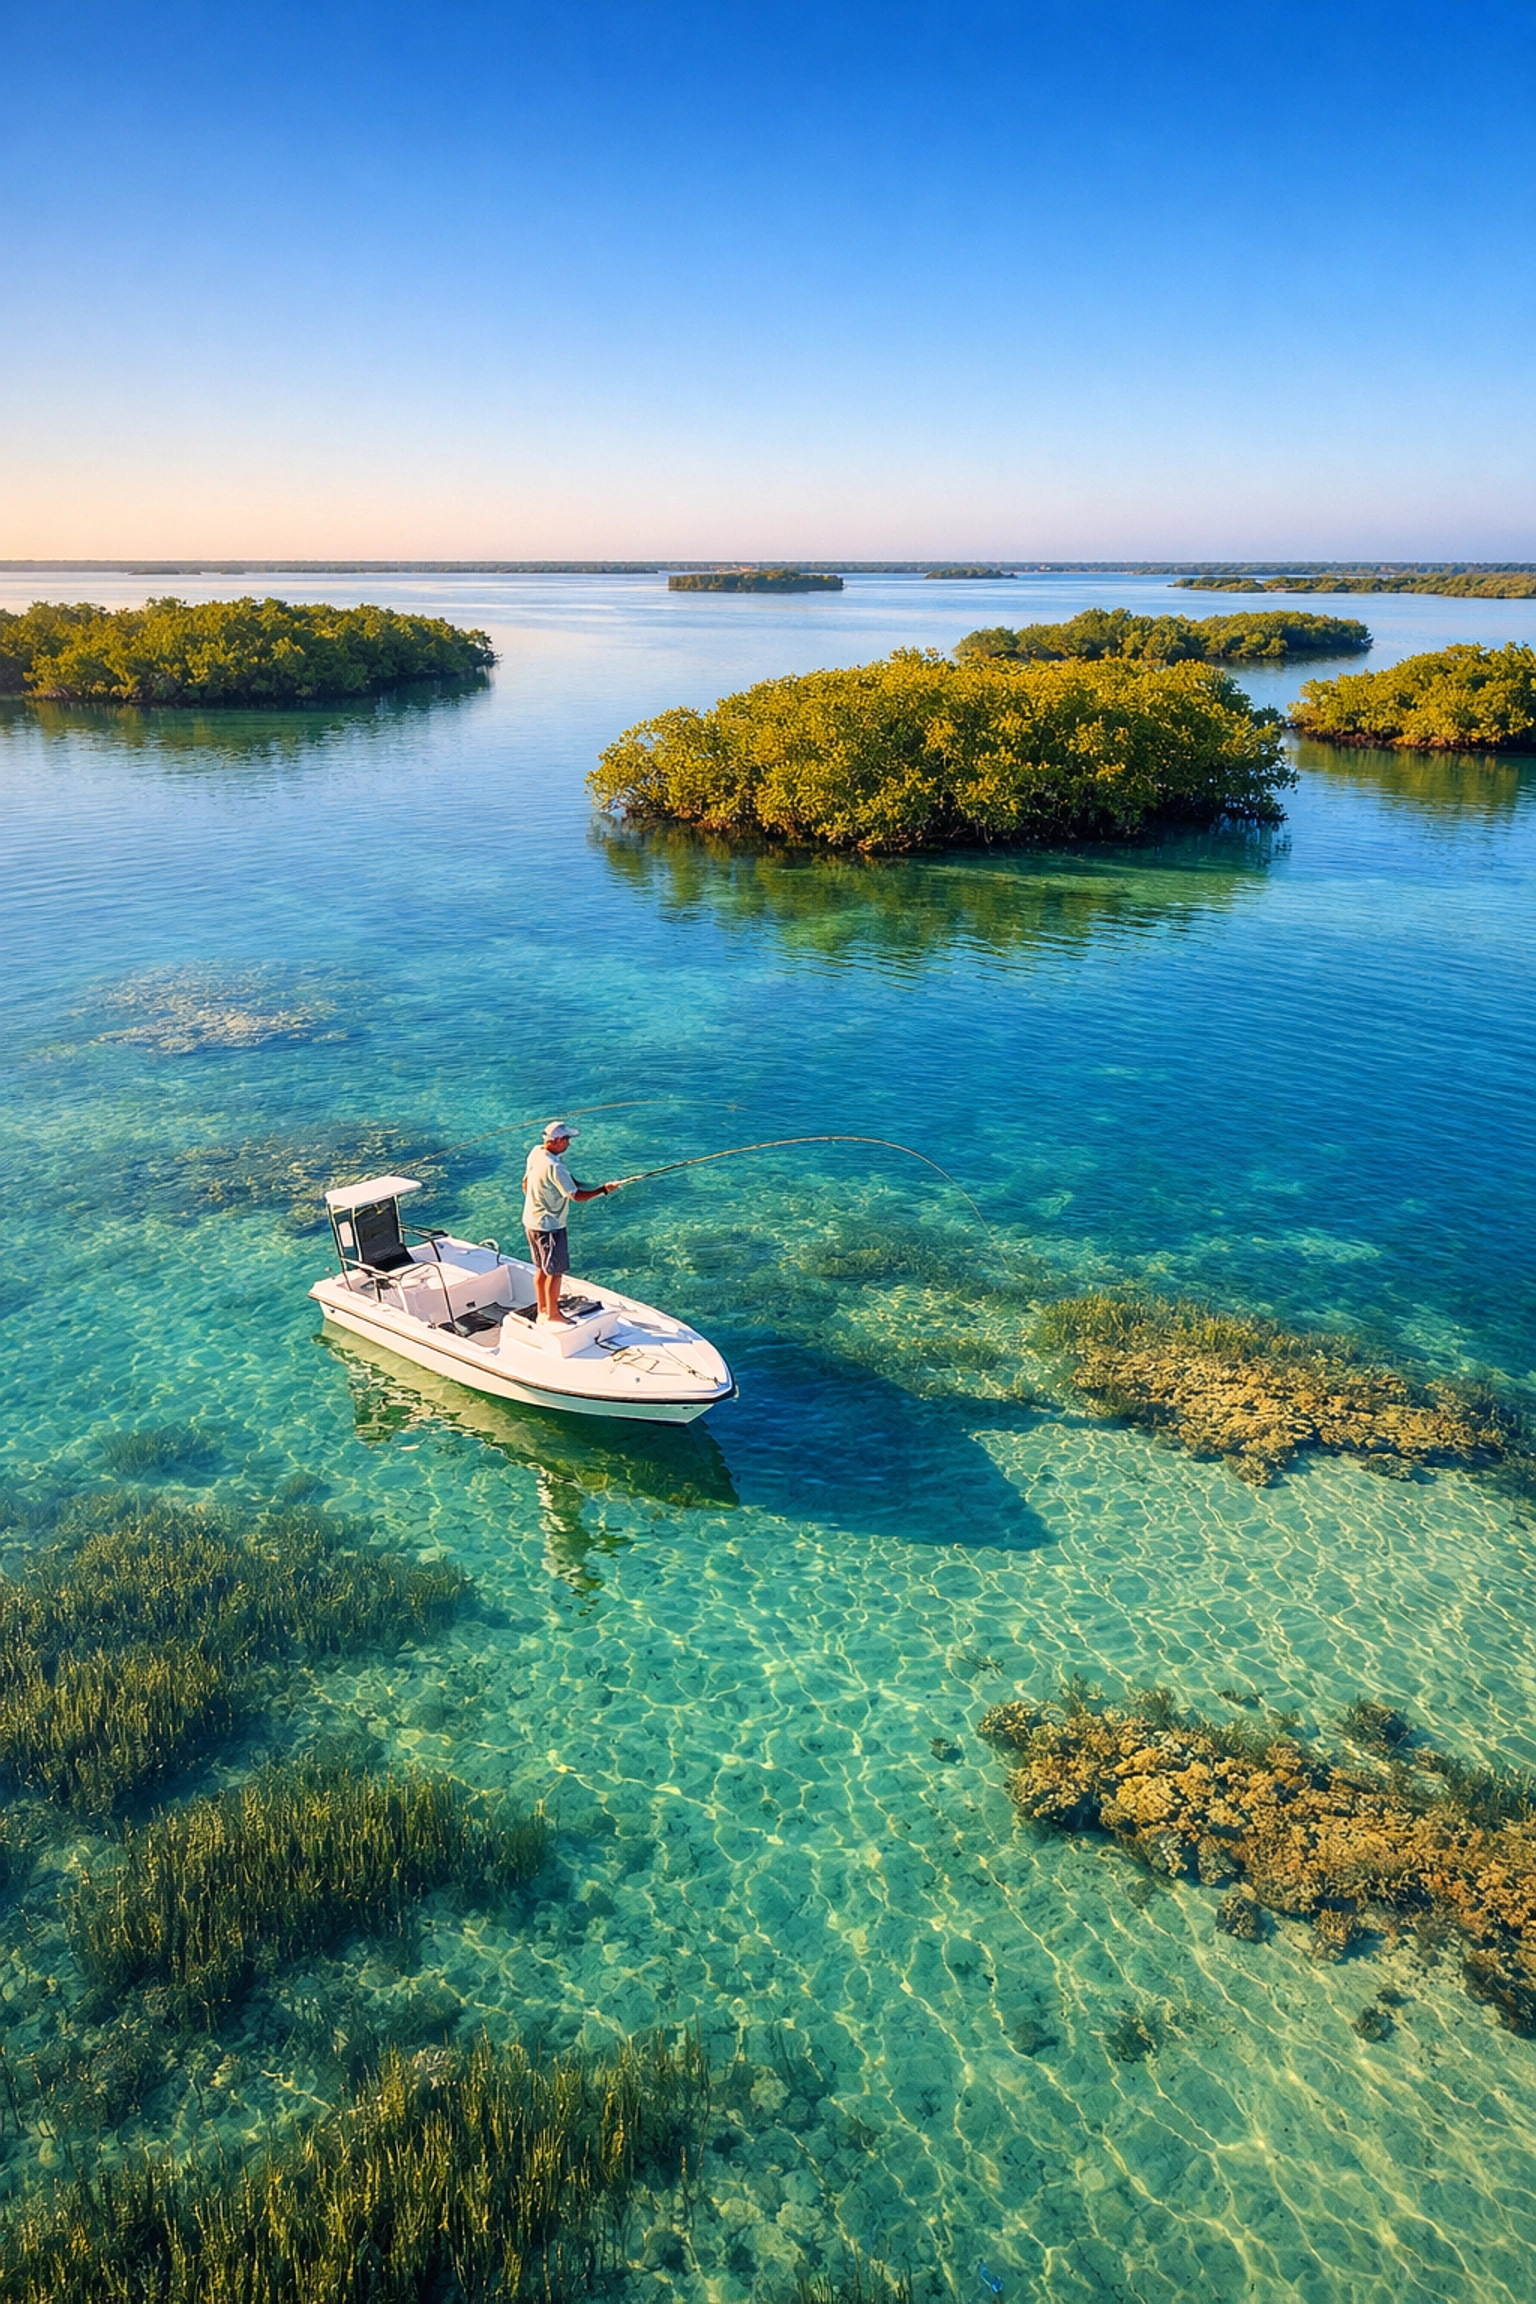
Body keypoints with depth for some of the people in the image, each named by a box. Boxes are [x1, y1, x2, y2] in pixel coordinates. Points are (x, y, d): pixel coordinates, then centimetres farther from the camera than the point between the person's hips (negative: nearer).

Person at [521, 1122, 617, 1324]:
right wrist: (604, 1190, -14)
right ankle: (553, 1315, 13)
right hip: (549, 1226, -9)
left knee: (541, 1268, 20)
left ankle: (542, 1310, 31)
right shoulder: (555, 1167, -27)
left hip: (531, 1221, 9)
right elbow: (576, 1195, -22)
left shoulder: (536, 1152, -1)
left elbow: (526, 1183, 12)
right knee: (555, 1270, 3)